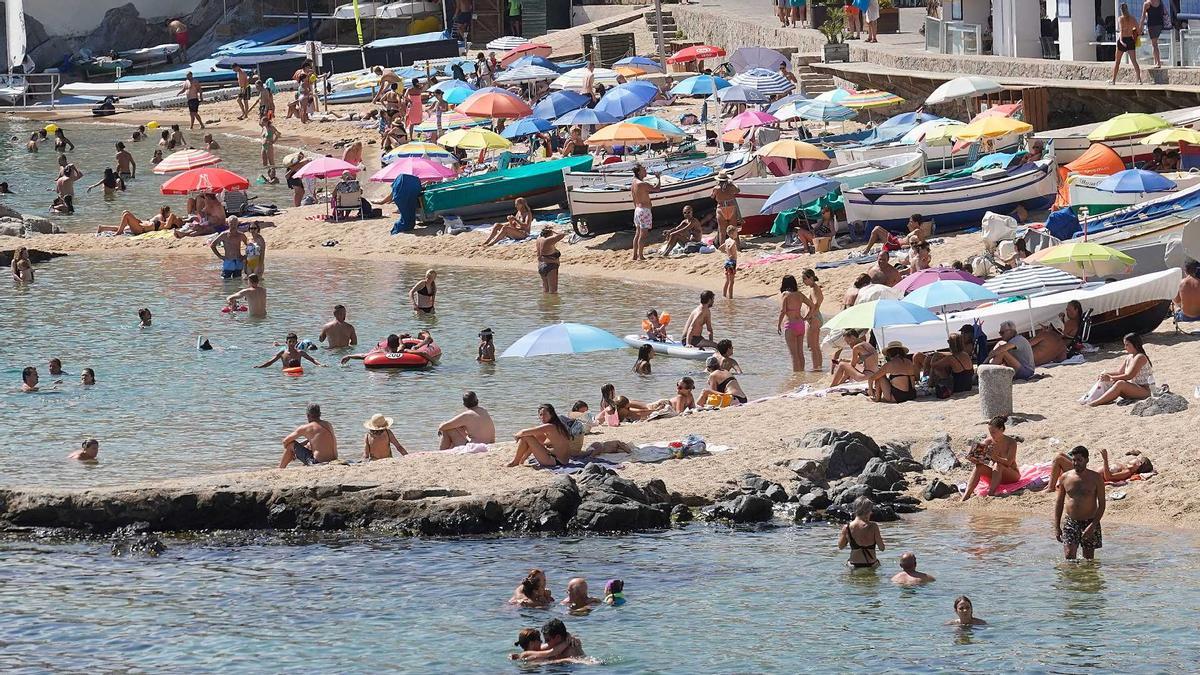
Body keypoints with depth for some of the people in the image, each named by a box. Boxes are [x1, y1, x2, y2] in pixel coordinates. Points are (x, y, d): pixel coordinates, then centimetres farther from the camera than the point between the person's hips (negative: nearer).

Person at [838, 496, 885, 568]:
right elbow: (882, 548, -9)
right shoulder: (873, 527, -15)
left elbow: (840, 546, 4)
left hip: (854, 566, 2)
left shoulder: (847, 528, -10)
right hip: (872, 565, -2)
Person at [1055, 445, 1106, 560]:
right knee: (1068, 556, -13)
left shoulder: (1095, 478, -3)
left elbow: (1102, 504, -4)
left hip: (1090, 522, -1)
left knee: (1088, 559, 4)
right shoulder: (1065, 477, 3)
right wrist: (1057, 527, 5)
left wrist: (1093, 525, -15)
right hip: (1070, 522, 1)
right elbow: (1059, 503, 11)